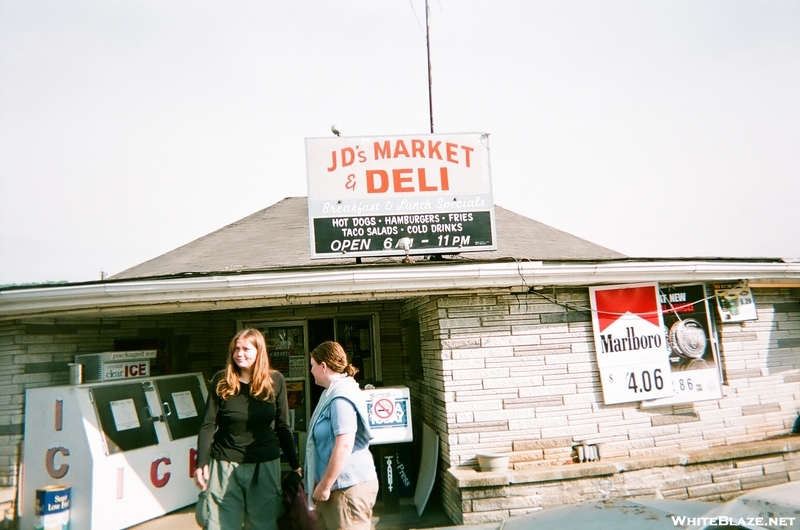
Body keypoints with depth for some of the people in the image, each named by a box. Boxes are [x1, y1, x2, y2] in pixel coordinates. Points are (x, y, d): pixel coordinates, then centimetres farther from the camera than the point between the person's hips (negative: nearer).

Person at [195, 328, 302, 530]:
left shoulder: (275, 381, -2)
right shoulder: (221, 381, -3)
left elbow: (282, 427, 2)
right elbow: (208, 425, -1)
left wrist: (295, 464, 3)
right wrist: (201, 463, -8)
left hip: (265, 465, 0)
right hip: (225, 465, 0)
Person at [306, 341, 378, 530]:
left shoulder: (341, 397, -20)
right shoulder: (334, 391, 14)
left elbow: (344, 446, -27)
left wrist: (324, 486, -19)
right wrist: (323, 484, 24)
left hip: (348, 485, -10)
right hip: (338, 483, 10)